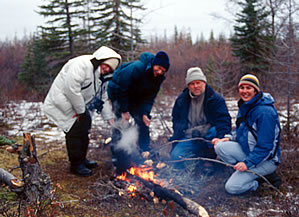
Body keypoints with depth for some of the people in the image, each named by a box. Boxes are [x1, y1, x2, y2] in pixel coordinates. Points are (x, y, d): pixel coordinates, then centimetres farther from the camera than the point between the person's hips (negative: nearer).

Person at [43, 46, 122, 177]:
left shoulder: (102, 78, 6)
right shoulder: (82, 64, -26)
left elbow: (104, 99, 11)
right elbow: (71, 89, -31)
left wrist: (110, 117, 3)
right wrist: (81, 111, -22)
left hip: (75, 103, 10)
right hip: (61, 103, -10)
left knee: (85, 127, 15)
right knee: (74, 131, -11)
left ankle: (82, 159, 32)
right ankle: (76, 165, 3)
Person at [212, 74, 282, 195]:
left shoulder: (265, 111, -23)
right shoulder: (244, 107, 6)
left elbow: (265, 146, -24)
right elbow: (240, 131, 18)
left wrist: (248, 163, -25)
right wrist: (229, 138, -1)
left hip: (266, 159, -8)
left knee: (232, 187, -16)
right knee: (220, 147, -14)